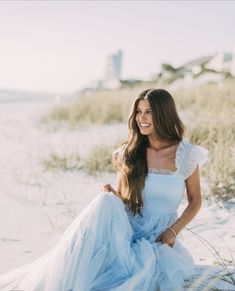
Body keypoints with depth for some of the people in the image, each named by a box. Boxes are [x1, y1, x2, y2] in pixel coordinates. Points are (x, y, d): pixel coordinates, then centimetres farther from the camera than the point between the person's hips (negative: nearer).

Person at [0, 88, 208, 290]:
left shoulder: (186, 155, -2)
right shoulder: (129, 153, 4)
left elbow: (195, 201, 7)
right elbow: (120, 198, 10)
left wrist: (173, 231, -9)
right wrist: (111, 197, -15)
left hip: (160, 240, -2)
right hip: (127, 232, 2)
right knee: (106, 201, -31)